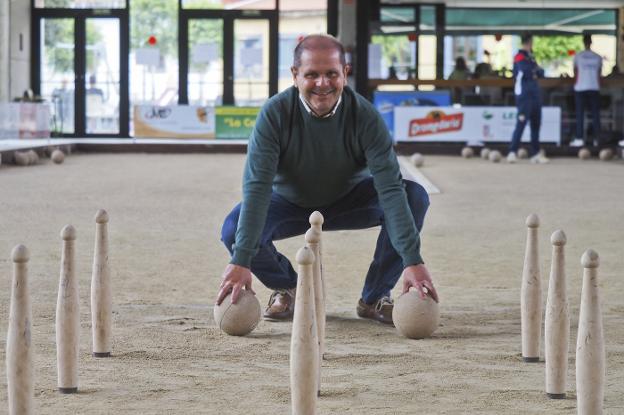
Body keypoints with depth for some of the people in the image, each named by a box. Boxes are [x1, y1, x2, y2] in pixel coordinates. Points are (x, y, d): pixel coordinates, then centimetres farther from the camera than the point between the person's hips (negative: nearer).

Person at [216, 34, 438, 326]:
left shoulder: (364, 116, -26)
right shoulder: (274, 114, -27)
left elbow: (390, 187, -31)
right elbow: (257, 187, -33)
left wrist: (413, 261, -41)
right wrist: (241, 261, -44)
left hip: (350, 201, 1)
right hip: (290, 203, 0)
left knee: (415, 196, -26)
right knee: (235, 231, -30)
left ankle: (375, 297, -8)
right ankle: (287, 289, 4)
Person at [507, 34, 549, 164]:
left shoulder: (530, 57, 18)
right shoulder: (520, 57, -10)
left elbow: (541, 73, 14)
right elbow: (525, 72, -23)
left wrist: (536, 71, -8)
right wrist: (536, 70, -4)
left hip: (534, 93, 9)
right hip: (524, 94, -9)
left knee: (536, 123, 10)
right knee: (521, 122, -15)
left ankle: (536, 154, 15)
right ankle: (512, 152, -17)